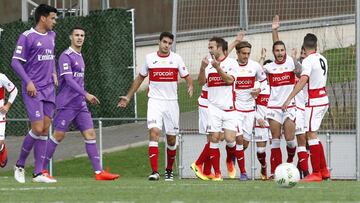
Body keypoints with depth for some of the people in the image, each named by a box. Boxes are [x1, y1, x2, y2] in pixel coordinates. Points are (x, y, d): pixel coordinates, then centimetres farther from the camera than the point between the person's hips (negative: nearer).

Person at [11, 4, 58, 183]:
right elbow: (15, 62, -10)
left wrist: (53, 73, 14)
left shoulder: (51, 36, 13)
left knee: (45, 130, 3)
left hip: (49, 90, 7)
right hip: (33, 90, -7)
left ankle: (38, 173, 5)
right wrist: (28, 82, -17)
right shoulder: (27, 37, -9)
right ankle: (20, 165, 7)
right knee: (37, 129, -12)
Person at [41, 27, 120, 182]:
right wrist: (86, 94, -24)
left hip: (80, 104, 8)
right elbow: (68, 80, -19)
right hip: (66, 104, -8)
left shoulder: (80, 57, 18)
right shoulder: (66, 56, -9)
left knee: (90, 134, -1)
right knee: (58, 135, -5)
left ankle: (98, 172, -6)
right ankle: (42, 170, 4)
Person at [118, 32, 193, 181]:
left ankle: (169, 170, 26)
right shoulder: (150, 58, 4)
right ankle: (154, 171, -24)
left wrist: (190, 86, -18)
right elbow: (140, 78, 17)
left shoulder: (176, 58, 3)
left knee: (171, 139, 6)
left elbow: (187, 77, 5)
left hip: (171, 102, 1)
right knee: (154, 132, -19)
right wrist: (128, 97, 16)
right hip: (155, 101, -1)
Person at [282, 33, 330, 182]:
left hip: (313, 102, -8)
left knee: (311, 135, -6)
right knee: (312, 135, 15)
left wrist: (289, 99, -31)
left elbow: (303, 80, -27)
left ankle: (316, 173, -7)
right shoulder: (322, 59, 10)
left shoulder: (308, 61, -15)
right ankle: (324, 171, 14)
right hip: (323, 99, 8)